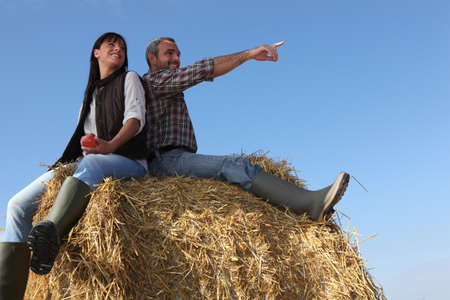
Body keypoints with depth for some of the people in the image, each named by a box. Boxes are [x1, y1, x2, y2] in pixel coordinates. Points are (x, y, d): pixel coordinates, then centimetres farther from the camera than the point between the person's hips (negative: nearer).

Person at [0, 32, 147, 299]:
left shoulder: (129, 79, 12)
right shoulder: (90, 93, 28)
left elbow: (136, 118, -7)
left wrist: (110, 145, -26)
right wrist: (65, 163, 7)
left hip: (128, 162, -5)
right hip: (84, 166, 5)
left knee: (90, 163, -42)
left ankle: (51, 232, -67)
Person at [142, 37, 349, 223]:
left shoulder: (168, 93, 34)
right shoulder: (155, 79, 3)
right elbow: (203, 70, -9)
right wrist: (248, 54, -10)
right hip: (168, 159, -9)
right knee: (234, 166, -28)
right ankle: (310, 203, -41)